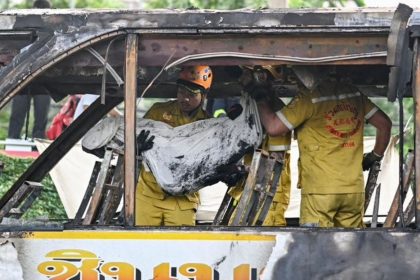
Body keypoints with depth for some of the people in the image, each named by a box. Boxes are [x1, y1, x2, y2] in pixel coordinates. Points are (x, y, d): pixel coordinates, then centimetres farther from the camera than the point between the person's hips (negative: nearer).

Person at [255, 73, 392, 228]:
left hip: (320, 190, -5)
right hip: (354, 190, 5)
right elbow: (384, 123, 14)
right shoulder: (354, 94, 10)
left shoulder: (308, 97, -8)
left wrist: (260, 99, 5)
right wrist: (375, 156, 26)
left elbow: (273, 127, -9)